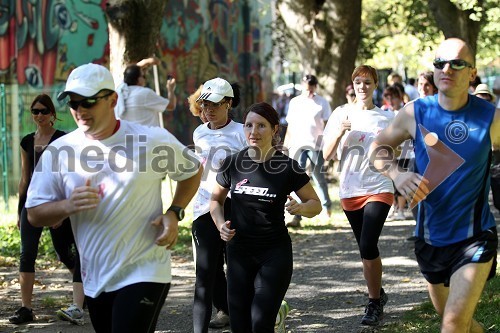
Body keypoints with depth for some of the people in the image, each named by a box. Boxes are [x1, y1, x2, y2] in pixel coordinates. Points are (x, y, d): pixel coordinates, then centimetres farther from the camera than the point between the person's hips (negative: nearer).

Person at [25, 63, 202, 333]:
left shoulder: (153, 140, -7)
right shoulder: (59, 151, -2)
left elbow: (192, 171, 11)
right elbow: (34, 215, 1)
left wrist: (174, 213, -5)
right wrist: (68, 206, -20)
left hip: (144, 273, -4)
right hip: (94, 279, 4)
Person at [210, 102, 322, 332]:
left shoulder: (287, 166, -7)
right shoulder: (233, 163, -1)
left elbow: (315, 204, 1)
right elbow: (216, 199, 14)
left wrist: (299, 208, -20)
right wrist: (221, 223, -5)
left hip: (275, 253, -3)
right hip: (239, 252, 3)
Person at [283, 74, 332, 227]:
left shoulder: (322, 102, 1)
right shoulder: (294, 102, 9)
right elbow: (290, 126, 14)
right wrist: (285, 145, 10)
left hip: (316, 145, -2)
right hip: (297, 145, 2)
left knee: (319, 178, 10)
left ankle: (327, 205, 36)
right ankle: (297, 217, -7)